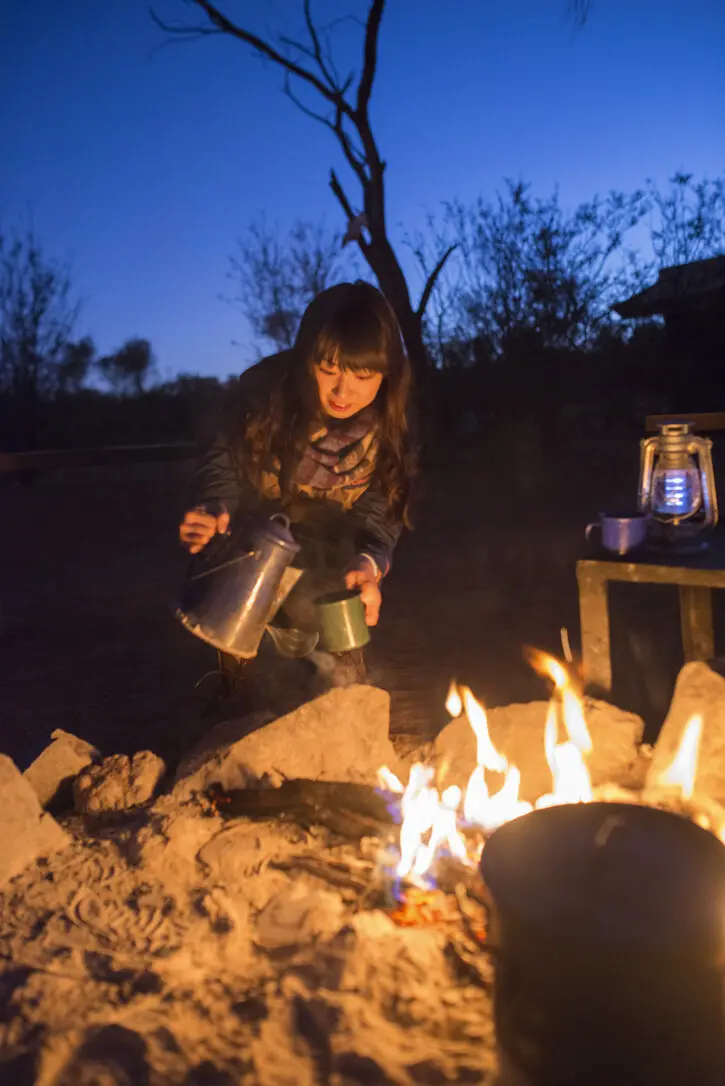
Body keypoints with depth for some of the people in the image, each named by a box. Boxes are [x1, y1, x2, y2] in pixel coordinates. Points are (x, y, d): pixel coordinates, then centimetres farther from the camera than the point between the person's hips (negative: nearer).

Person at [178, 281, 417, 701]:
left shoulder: (388, 426, -19)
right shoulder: (267, 389, -26)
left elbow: (381, 512, -18)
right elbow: (223, 461, -14)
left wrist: (371, 563, -41)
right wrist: (216, 509, -38)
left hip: (325, 555, 1)